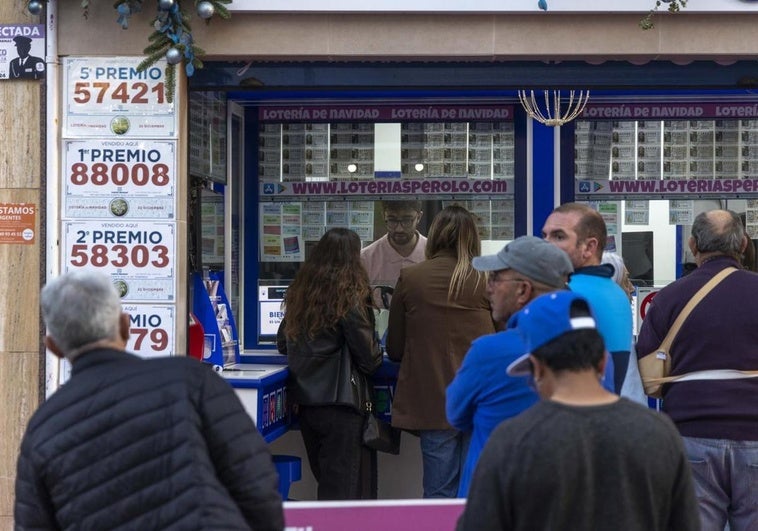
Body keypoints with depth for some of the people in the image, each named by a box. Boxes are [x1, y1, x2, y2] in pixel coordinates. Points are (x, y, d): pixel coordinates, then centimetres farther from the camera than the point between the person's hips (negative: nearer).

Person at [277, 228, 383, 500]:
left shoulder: (298, 293, 6)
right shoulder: (348, 298, -12)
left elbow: (283, 344, 18)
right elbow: (369, 356, -9)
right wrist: (377, 357, 12)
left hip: (304, 399, 7)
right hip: (339, 399, -6)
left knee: (325, 479, 18)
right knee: (343, 485, 0)